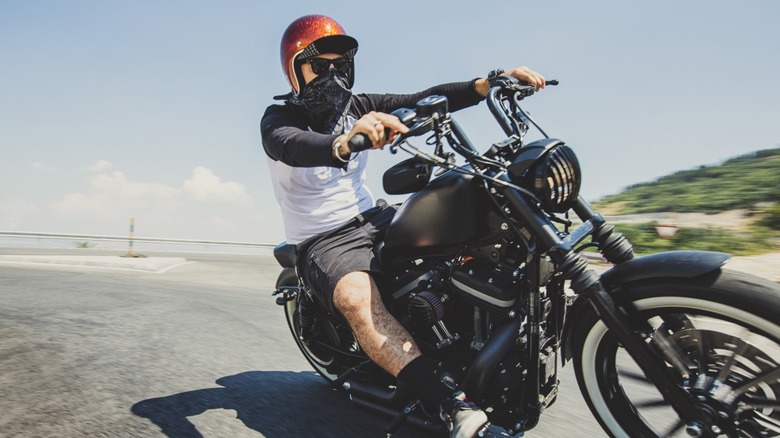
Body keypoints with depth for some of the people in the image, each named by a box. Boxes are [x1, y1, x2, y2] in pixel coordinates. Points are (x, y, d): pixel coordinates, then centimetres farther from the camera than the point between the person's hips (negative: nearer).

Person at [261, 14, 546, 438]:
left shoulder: (357, 107, 6)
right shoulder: (278, 118, -8)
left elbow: (421, 101, -7)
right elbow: (292, 146, -33)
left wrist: (490, 82, -21)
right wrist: (343, 142, -57)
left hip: (370, 217, 5)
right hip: (323, 239, -5)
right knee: (358, 299, -36)